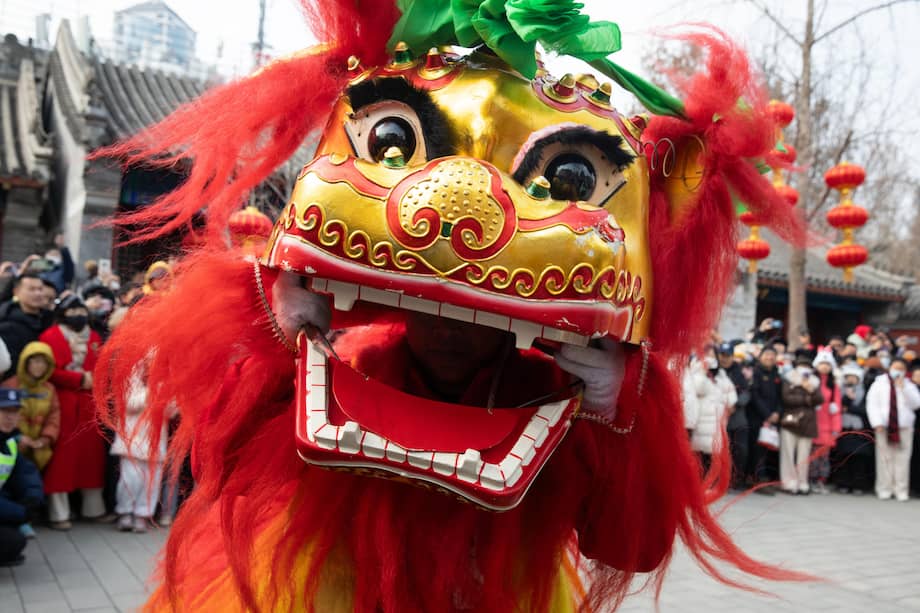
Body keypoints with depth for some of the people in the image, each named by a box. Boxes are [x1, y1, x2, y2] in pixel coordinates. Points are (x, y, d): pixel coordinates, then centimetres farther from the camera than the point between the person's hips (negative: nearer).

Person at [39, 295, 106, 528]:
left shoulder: (94, 337, 16)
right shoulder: (50, 336, -2)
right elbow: (51, 370, -12)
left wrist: (94, 378, -5)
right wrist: (80, 379, -13)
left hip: (90, 405, 5)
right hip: (62, 404, -5)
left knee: (92, 453, 8)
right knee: (61, 456, -3)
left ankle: (94, 508, 18)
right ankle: (59, 514, 4)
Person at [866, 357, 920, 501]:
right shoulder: (879, 384, 7)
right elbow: (872, 404, 1)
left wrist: (903, 387, -9)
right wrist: (877, 423, -10)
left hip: (904, 426, 1)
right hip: (884, 426, -1)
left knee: (902, 459, -1)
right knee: (885, 458, 1)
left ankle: (901, 490, 5)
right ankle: (884, 489, 7)